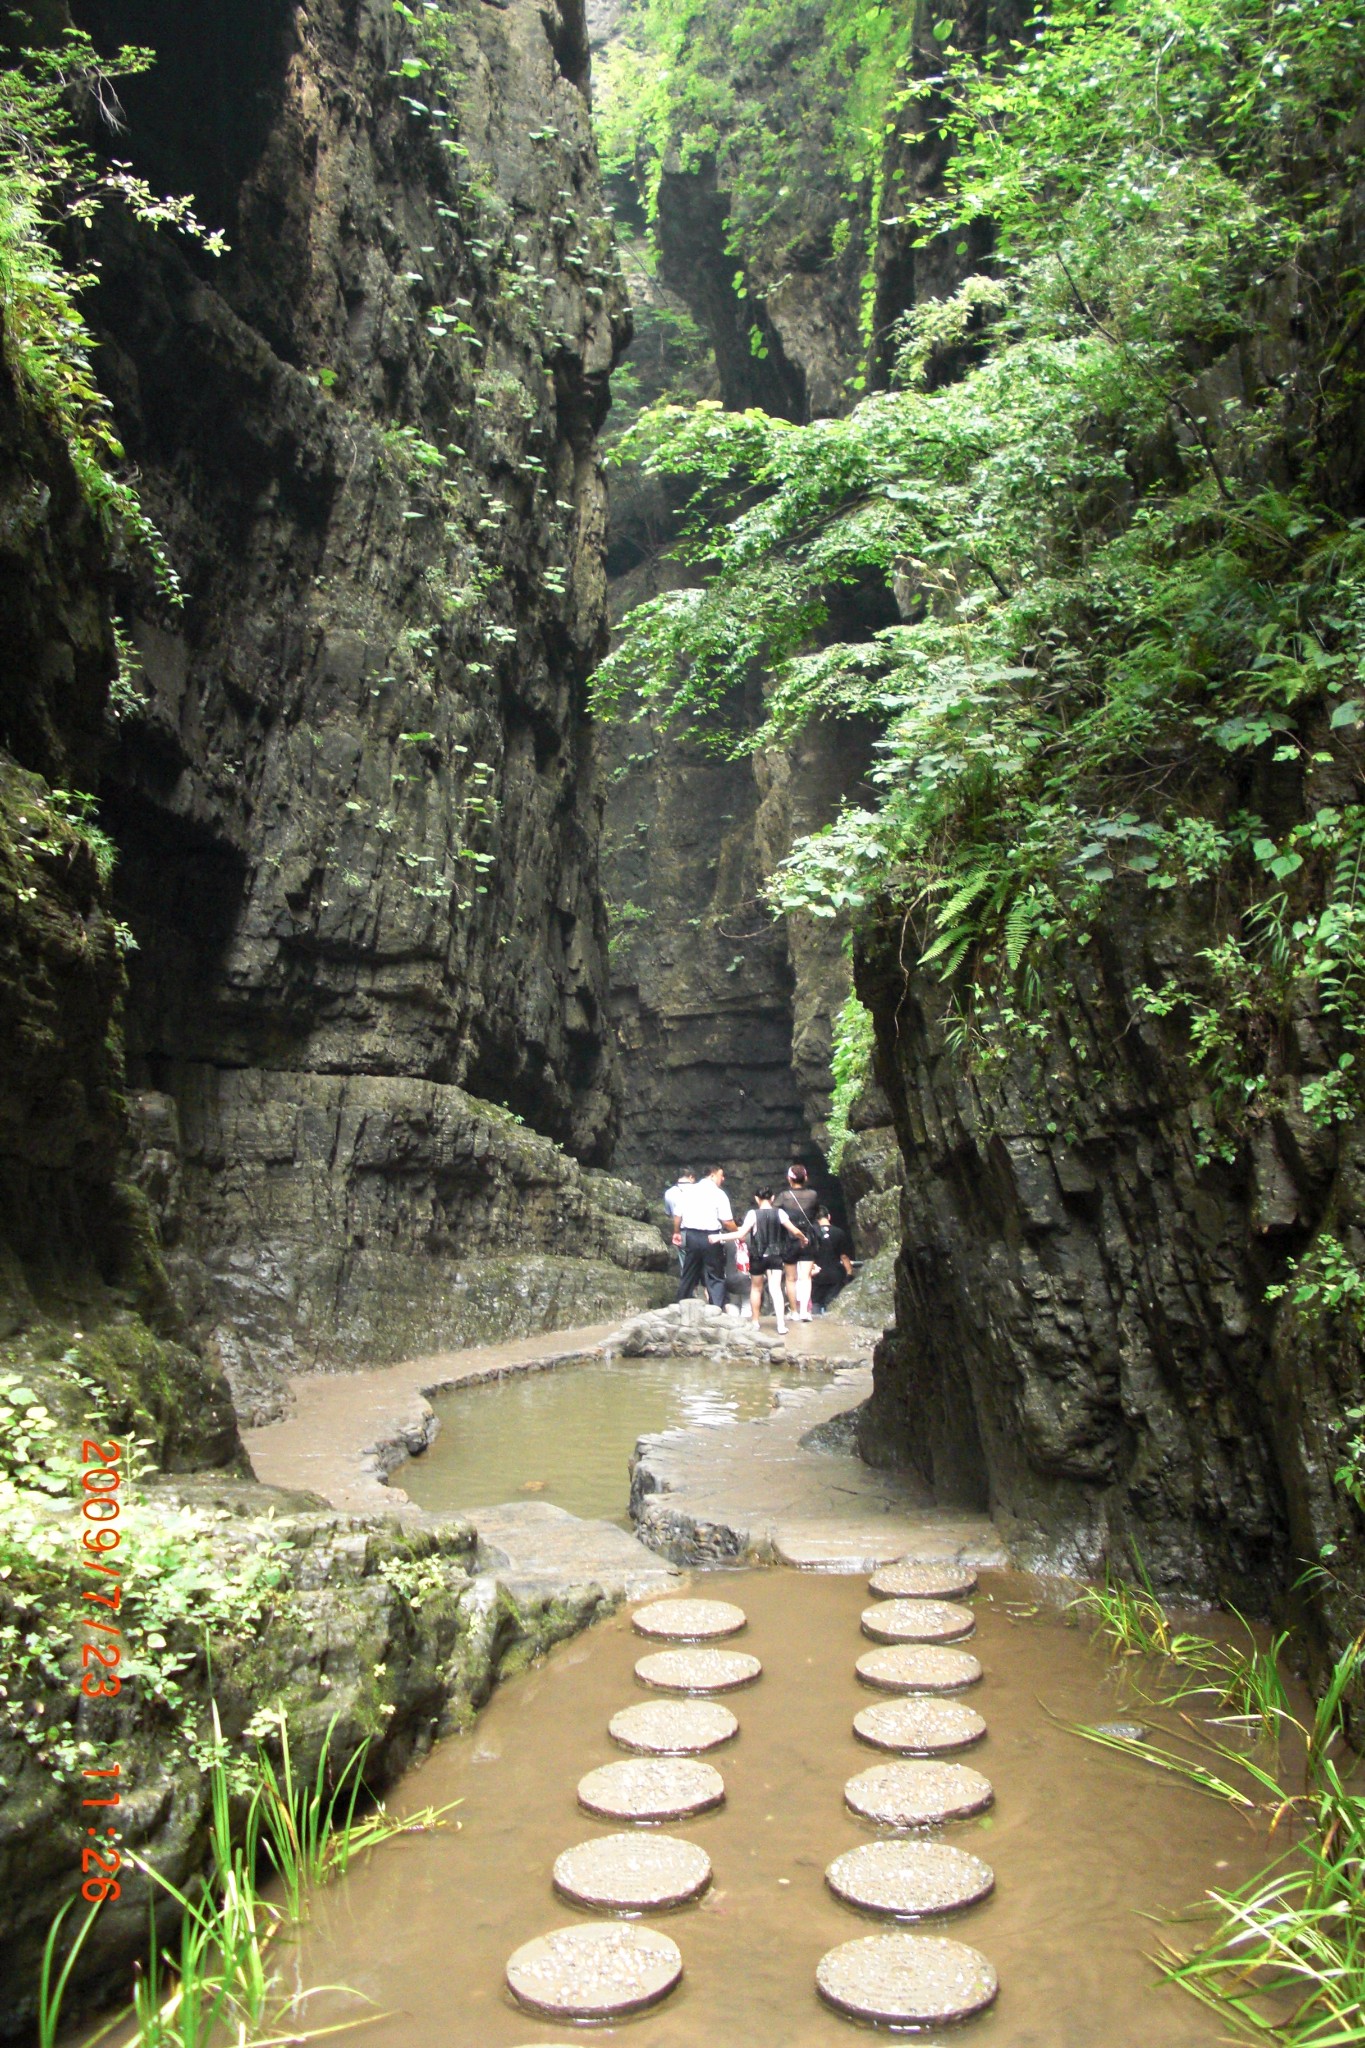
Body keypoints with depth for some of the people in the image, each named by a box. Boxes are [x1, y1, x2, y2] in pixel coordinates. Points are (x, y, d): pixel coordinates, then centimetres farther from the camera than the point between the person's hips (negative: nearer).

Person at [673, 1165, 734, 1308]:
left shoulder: (688, 1191, 7)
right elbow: (727, 1221, -9)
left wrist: (677, 1232, 25)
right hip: (711, 1238, -4)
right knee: (715, 1276, 4)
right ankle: (717, 1308, -1)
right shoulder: (719, 1194, -6)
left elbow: (678, 1216, 9)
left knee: (688, 1274, 15)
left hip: (691, 1236, 4)